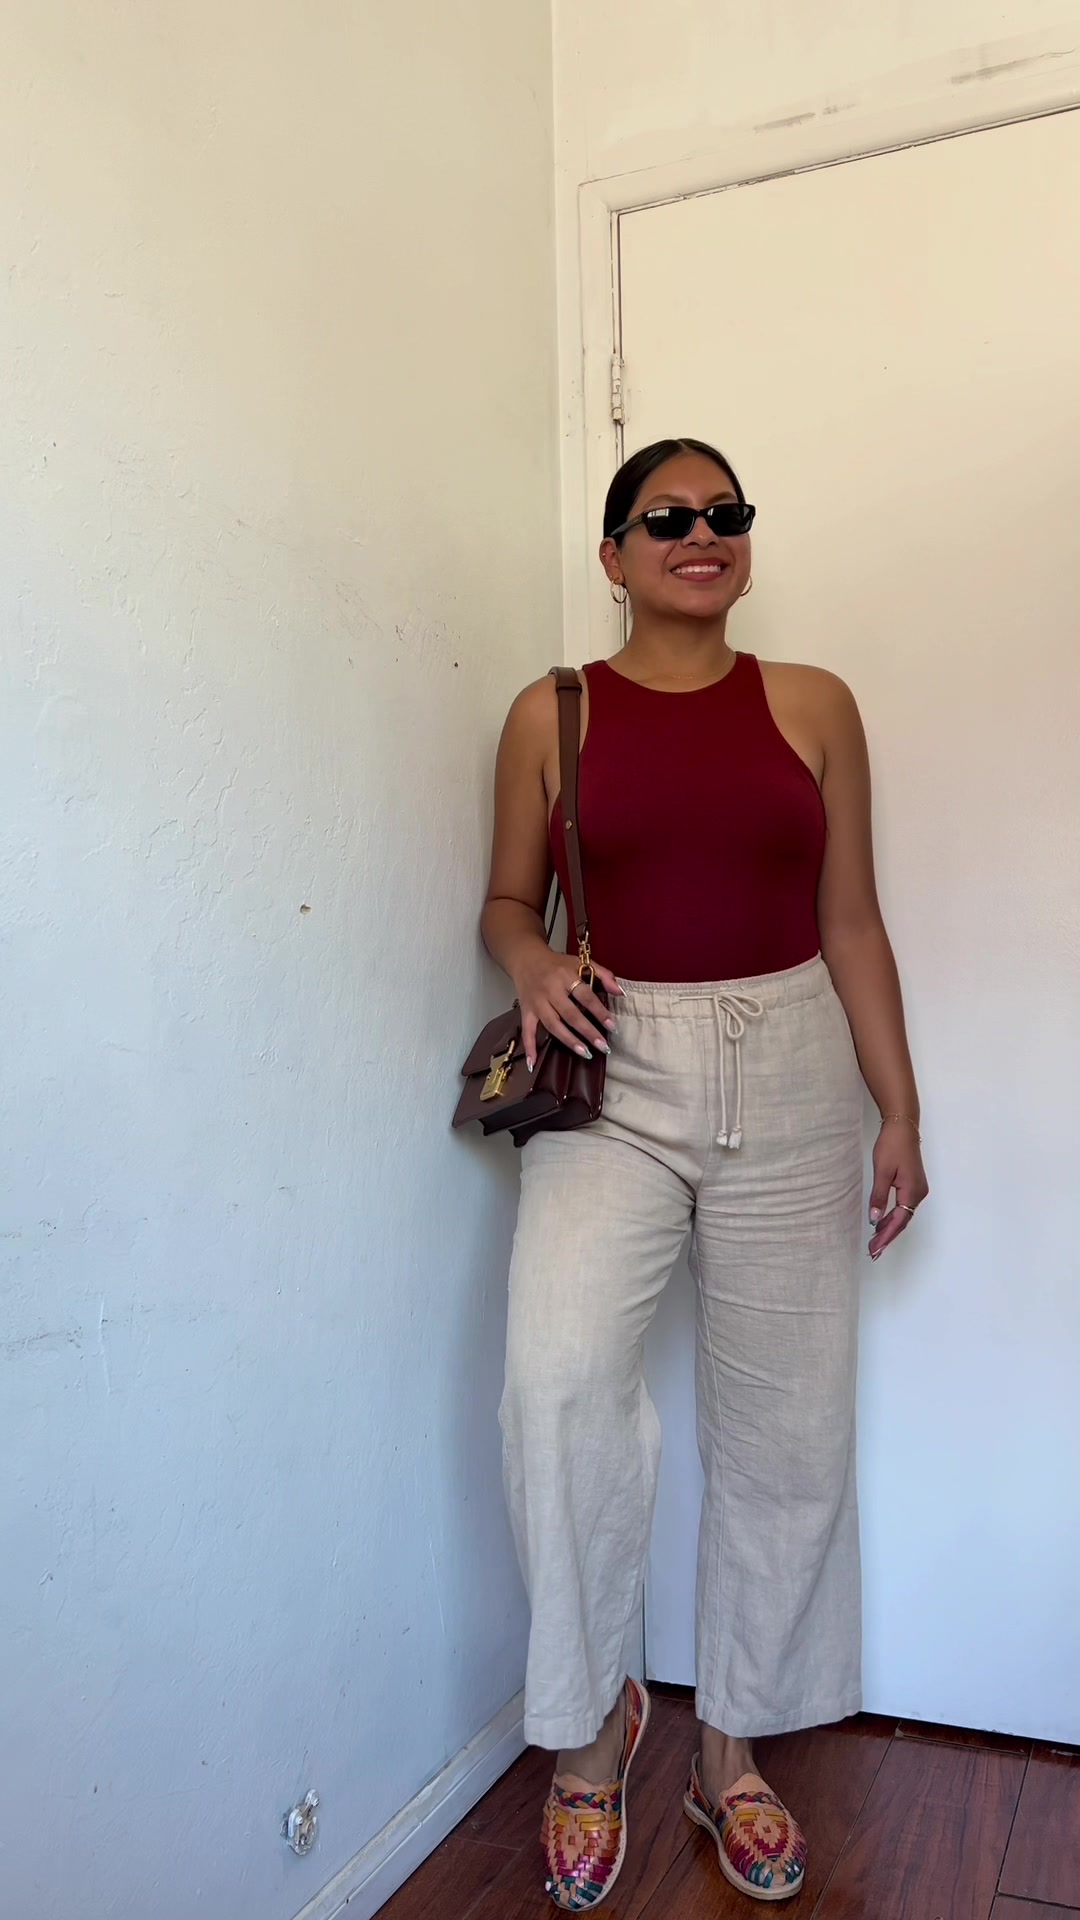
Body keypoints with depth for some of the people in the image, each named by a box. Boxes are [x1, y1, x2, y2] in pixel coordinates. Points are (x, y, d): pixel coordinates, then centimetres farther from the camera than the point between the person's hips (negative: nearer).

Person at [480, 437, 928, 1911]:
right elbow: (507, 898, 11)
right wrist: (533, 963, -12)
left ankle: (733, 1749, 30)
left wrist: (899, 1113, 5)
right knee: (558, 1380, -21)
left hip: (790, 1078, 2)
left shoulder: (812, 706, 6)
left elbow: (851, 923, 7)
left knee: (785, 1419, 7)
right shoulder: (553, 715, 5)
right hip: (614, 1079, -1)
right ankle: (590, 1726, 6)